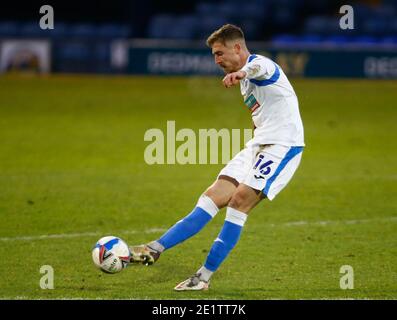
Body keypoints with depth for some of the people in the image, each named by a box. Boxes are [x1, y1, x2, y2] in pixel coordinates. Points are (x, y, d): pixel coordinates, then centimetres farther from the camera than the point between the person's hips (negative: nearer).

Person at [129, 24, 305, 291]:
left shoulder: (260, 63, -14)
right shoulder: (246, 80, 17)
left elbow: (260, 68, -41)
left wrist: (242, 73, -64)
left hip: (283, 145, -9)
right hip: (258, 145, 9)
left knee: (240, 200, -20)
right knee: (213, 197, 0)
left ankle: (205, 276, -19)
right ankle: (155, 249, -6)